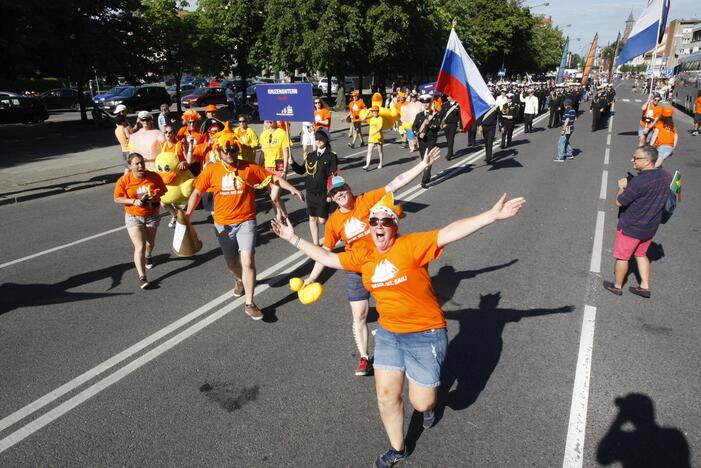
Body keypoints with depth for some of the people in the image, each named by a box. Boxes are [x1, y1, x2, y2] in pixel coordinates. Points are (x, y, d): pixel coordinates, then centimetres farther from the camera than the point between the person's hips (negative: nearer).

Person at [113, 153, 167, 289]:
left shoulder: (154, 176, -10)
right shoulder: (124, 180, -14)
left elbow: (164, 192, 2)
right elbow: (117, 199, -8)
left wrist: (156, 197, -19)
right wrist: (133, 201, -24)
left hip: (152, 215, 3)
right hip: (133, 217, -3)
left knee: (150, 243, 24)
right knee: (140, 247, -12)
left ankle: (148, 256, 59)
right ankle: (142, 277, -9)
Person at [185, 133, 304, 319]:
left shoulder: (249, 168, -5)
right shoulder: (211, 170, -3)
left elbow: (273, 178, 0)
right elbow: (197, 192, 0)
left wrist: (292, 189, -11)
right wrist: (188, 213, -11)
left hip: (246, 222, -2)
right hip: (223, 225, 2)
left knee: (247, 261, -16)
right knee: (232, 263, 17)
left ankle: (249, 304, -4)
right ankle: (239, 280, 54)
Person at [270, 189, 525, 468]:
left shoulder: (411, 245, -17)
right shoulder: (364, 256, -1)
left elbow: (450, 233, -28)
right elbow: (327, 258, 9)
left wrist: (493, 215, -37)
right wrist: (293, 238, 11)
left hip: (425, 335, -4)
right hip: (388, 334, 5)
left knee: (421, 402, 7)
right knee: (386, 395, 8)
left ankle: (429, 403, 47)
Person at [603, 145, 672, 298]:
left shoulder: (639, 181, -30)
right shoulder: (666, 176, -5)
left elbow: (619, 202, -20)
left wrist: (622, 187, -3)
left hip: (631, 227, -7)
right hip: (651, 226, 7)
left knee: (622, 257, 12)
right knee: (641, 254, 25)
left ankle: (617, 286, 28)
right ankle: (645, 286, 28)